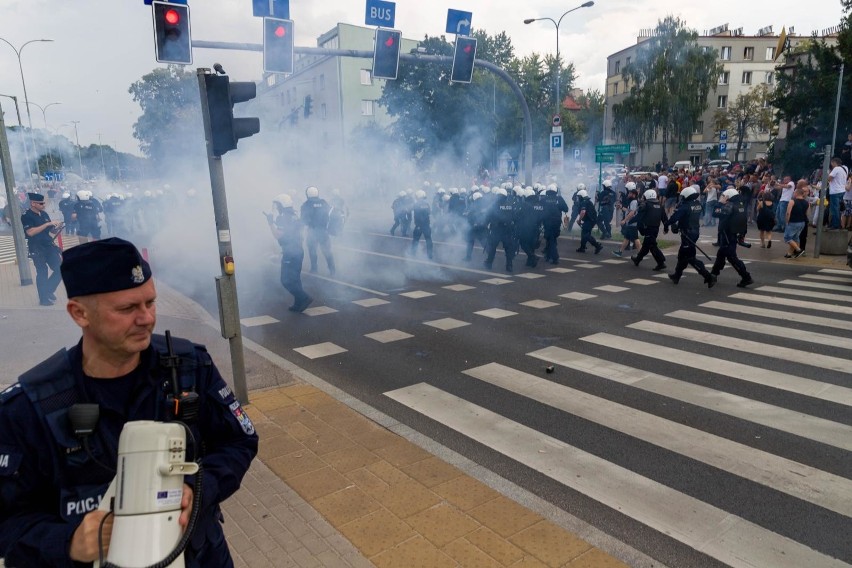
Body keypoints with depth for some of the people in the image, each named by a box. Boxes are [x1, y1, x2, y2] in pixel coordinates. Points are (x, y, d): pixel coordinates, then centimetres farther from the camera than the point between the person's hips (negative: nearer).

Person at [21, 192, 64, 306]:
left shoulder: (44, 214, 11)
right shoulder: (26, 216, -9)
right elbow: (30, 232, -23)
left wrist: (57, 227, -4)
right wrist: (47, 224, -23)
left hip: (49, 246, 6)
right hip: (36, 249, -6)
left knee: (60, 269, 3)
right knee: (42, 273, -3)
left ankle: (48, 291, 21)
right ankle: (43, 299, 7)